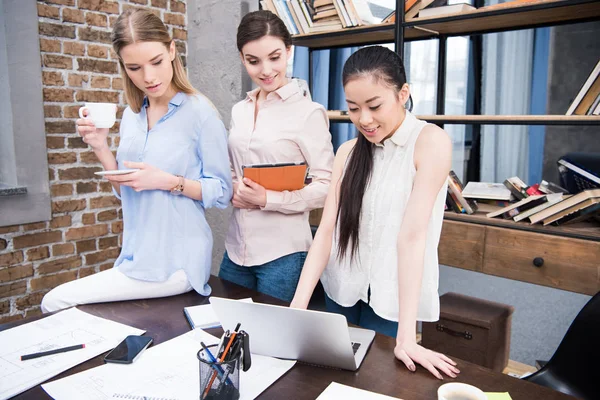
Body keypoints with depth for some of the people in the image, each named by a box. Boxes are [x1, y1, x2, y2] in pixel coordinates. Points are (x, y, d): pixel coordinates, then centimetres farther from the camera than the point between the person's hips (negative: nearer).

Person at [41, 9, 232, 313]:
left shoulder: (200, 113, -13)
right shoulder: (132, 115, 6)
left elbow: (222, 192, -11)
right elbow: (126, 191, 10)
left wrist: (168, 181, -24)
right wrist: (101, 149, -4)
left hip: (175, 263, -6)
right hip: (135, 256, 7)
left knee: (56, 302, -4)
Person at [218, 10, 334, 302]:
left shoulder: (309, 112, -10)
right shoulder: (239, 111, 8)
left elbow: (326, 187, -12)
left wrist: (267, 199, -21)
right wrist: (233, 190, -5)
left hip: (284, 253, -6)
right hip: (236, 248, 6)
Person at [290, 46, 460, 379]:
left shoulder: (430, 141, -15)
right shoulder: (348, 152, 2)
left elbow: (412, 236, -23)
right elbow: (327, 230, -7)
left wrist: (406, 337, -24)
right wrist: (298, 306, -16)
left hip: (392, 302, -4)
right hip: (342, 294, 5)